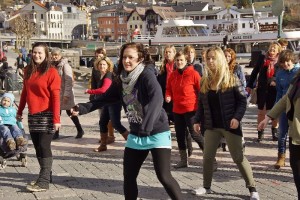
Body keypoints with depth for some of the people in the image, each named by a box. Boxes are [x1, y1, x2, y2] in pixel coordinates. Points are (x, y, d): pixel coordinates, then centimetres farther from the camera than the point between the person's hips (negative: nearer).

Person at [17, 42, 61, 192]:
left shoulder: (51, 72, -9)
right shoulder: (28, 70, 9)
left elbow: (55, 97, -13)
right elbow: (25, 92, 16)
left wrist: (56, 119, -17)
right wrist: (20, 111, 15)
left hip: (47, 115, -6)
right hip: (32, 115, 6)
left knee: (44, 146, -8)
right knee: (38, 147, 10)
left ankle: (44, 181, -4)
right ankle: (45, 176, 21)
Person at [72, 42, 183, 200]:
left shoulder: (147, 74, -17)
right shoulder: (124, 79, 4)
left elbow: (157, 99, -31)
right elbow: (106, 98, 12)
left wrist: (146, 125, -43)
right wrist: (83, 108, 0)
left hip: (157, 133, -7)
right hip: (136, 135, 7)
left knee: (164, 177, -11)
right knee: (128, 176, 8)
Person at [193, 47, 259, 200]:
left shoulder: (231, 79, -6)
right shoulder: (205, 81, 7)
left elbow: (242, 100, -8)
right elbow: (201, 104, 14)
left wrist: (237, 118, -20)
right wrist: (197, 120, 7)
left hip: (230, 125, -4)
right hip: (211, 126, 5)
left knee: (238, 157, -2)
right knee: (207, 157, 6)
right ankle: (206, 187, 23)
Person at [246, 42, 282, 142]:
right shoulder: (262, 58, 3)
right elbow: (255, 71, 7)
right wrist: (249, 85, 6)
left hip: (274, 89, -1)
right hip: (262, 88, 1)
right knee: (261, 111, 7)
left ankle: (275, 133, 23)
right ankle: (260, 133, 17)